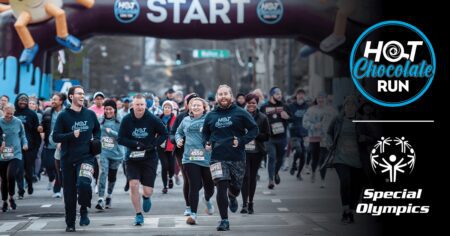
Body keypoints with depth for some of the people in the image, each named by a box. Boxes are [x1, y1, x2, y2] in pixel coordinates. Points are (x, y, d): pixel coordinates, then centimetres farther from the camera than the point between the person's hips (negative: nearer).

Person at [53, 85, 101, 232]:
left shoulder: (90, 114, 7)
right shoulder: (64, 116, -2)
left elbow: (97, 129, 25)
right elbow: (56, 137, -6)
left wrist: (96, 140, 5)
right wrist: (72, 135, -20)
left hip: (86, 157, 0)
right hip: (68, 159, 0)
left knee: (84, 183, -26)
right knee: (69, 193, 5)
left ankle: (84, 210, -1)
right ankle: (70, 224, 19)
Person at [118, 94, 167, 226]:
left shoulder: (152, 120, -8)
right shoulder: (127, 120, -6)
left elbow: (164, 134, 2)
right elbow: (121, 139, -4)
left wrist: (154, 144, -14)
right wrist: (135, 144, -19)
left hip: (149, 158, 0)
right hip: (132, 158, 0)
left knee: (148, 191, -3)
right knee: (133, 184, -14)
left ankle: (146, 197, 37)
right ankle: (138, 215, 4)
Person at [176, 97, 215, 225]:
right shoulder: (186, 121, 12)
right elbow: (179, 132, 27)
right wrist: (179, 139, 7)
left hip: (207, 158, -1)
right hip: (190, 158, 1)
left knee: (209, 185, 13)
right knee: (194, 186, -8)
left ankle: (207, 200, 47)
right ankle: (193, 214, -4)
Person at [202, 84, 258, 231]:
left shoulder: (240, 113, 0)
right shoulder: (211, 116, 8)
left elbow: (254, 129, 1)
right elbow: (205, 132, 24)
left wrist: (241, 141, -13)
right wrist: (206, 143, 4)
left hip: (237, 158, 0)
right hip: (218, 158, 1)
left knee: (235, 187, 10)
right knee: (221, 188, -11)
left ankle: (232, 197, 49)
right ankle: (224, 220, -3)